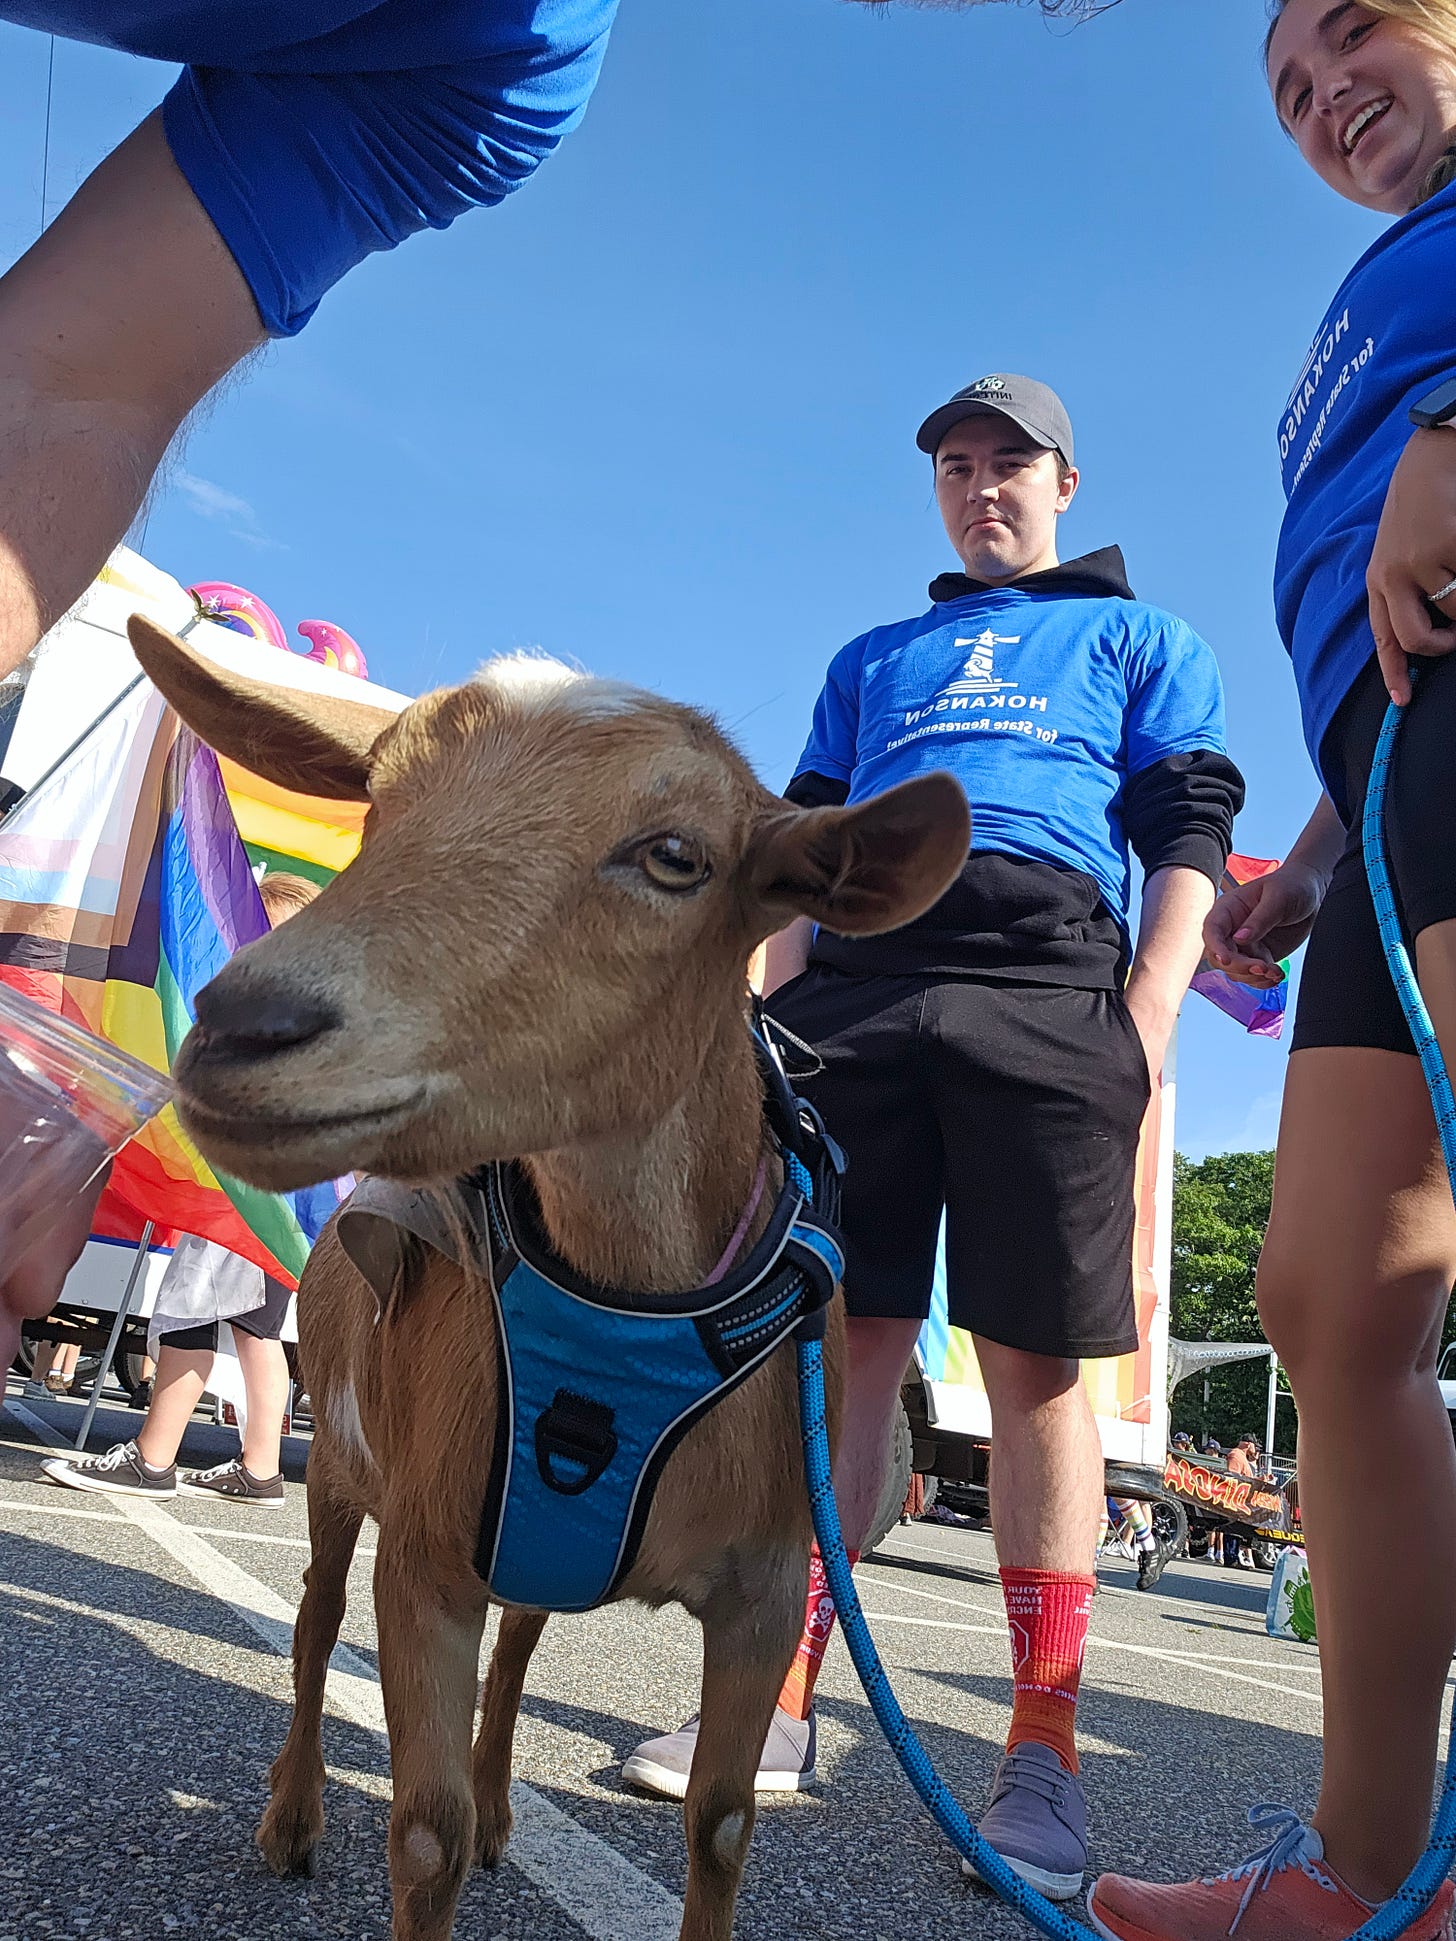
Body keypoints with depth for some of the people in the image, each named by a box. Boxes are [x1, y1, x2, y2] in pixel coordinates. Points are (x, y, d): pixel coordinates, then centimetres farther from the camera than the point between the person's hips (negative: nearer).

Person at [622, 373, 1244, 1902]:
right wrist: (775, 1008, 9)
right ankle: (780, 1702, 7)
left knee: (1034, 1364, -5)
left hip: (1050, 991, -2)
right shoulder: (871, 661, 32)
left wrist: (1142, 1029, -6)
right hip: (852, 997, 3)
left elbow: (1187, 842, 9)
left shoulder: (1140, 641, 23)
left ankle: (1044, 1752, 2)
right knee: (843, 1342, -1)